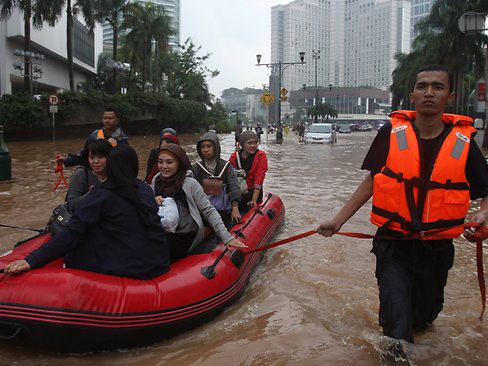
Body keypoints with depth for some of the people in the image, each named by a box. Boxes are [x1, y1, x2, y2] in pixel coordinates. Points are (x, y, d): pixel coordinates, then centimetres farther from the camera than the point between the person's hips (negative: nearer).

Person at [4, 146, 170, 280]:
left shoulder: (102, 194, -7)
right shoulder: (145, 188, 7)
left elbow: (73, 232, -14)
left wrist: (31, 260, -16)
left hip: (129, 269, -5)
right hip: (160, 265, 6)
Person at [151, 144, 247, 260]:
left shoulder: (190, 184, -6)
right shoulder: (156, 181, 8)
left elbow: (209, 212, -6)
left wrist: (227, 237, -14)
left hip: (184, 239, -5)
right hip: (161, 235, 5)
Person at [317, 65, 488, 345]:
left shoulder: (463, 141, -6)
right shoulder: (393, 133, -8)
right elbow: (372, 181, 0)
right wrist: (338, 220, -3)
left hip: (437, 249, 2)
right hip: (393, 246, -2)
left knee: (424, 315, 24)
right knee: (396, 324, -15)